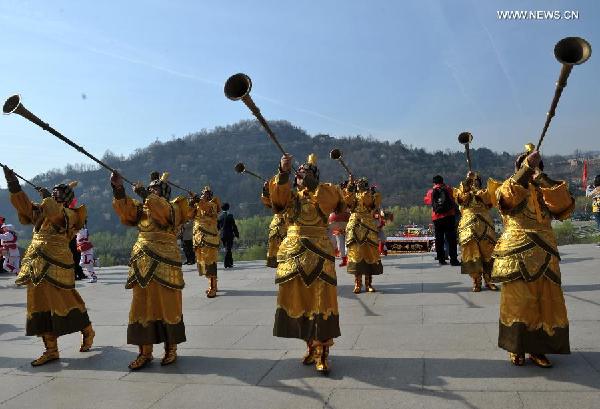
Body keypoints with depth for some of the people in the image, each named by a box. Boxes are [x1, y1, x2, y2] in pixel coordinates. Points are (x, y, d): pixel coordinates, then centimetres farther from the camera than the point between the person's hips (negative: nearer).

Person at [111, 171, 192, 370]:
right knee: (141, 307, 6)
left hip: (165, 265, -5)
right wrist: (118, 189, -13)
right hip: (142, 265, 6)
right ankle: (144, 353, 15)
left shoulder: (172, 208, -1)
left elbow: (162, 210, -23)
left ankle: (171, 350, 17)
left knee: (168, 307, 2)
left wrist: (145, 195, -22)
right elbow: (125, 209, -1)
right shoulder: (141, 209, 15)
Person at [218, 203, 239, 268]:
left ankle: (230, 262, 22)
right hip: (229, 235, -4)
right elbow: (234, 226, -7)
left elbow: (217, 227, 9)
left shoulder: (219, 216, 4)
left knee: (227, 249, 15)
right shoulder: (230, 215, -8)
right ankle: (226, 264, -7)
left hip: (222, 235, 4)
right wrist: (236, 234, 0)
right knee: (228, 249, -2)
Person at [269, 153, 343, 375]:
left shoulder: (325, 193, 6)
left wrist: (310, 181, -18)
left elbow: (332, 198, -16)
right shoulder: (290, 194, 10)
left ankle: (322, 353, 4)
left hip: (318, 252, -3)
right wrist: (283, 171, -25)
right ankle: (311, 346, 25)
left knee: (320, 299, -3)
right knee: (297, 299, 8)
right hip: (293, 252, 3)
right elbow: (277, 194, -11)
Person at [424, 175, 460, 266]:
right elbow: (453, 199, 14)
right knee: (451, 239, 0)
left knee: (439, 239, 9)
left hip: (437, 218, 1)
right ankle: (453, 259, -5)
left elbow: (426, 200, 25)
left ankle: (441, 259, 10)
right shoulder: (448, 189, 6)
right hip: (449, 216, -1)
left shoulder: (431, 192, 7)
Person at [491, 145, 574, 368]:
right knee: (517, 302, -2)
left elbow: (565, 205, -2)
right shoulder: (508, 189, 4)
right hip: (517, 254, -4)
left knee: (545, 301, 4)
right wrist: (527, 166, -26)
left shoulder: (544, 193, 16)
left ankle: (537, 349, 14)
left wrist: (544, 178, -6)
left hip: (543, 256, 5)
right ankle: (516, 349, 9)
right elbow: (509, 194, -21)